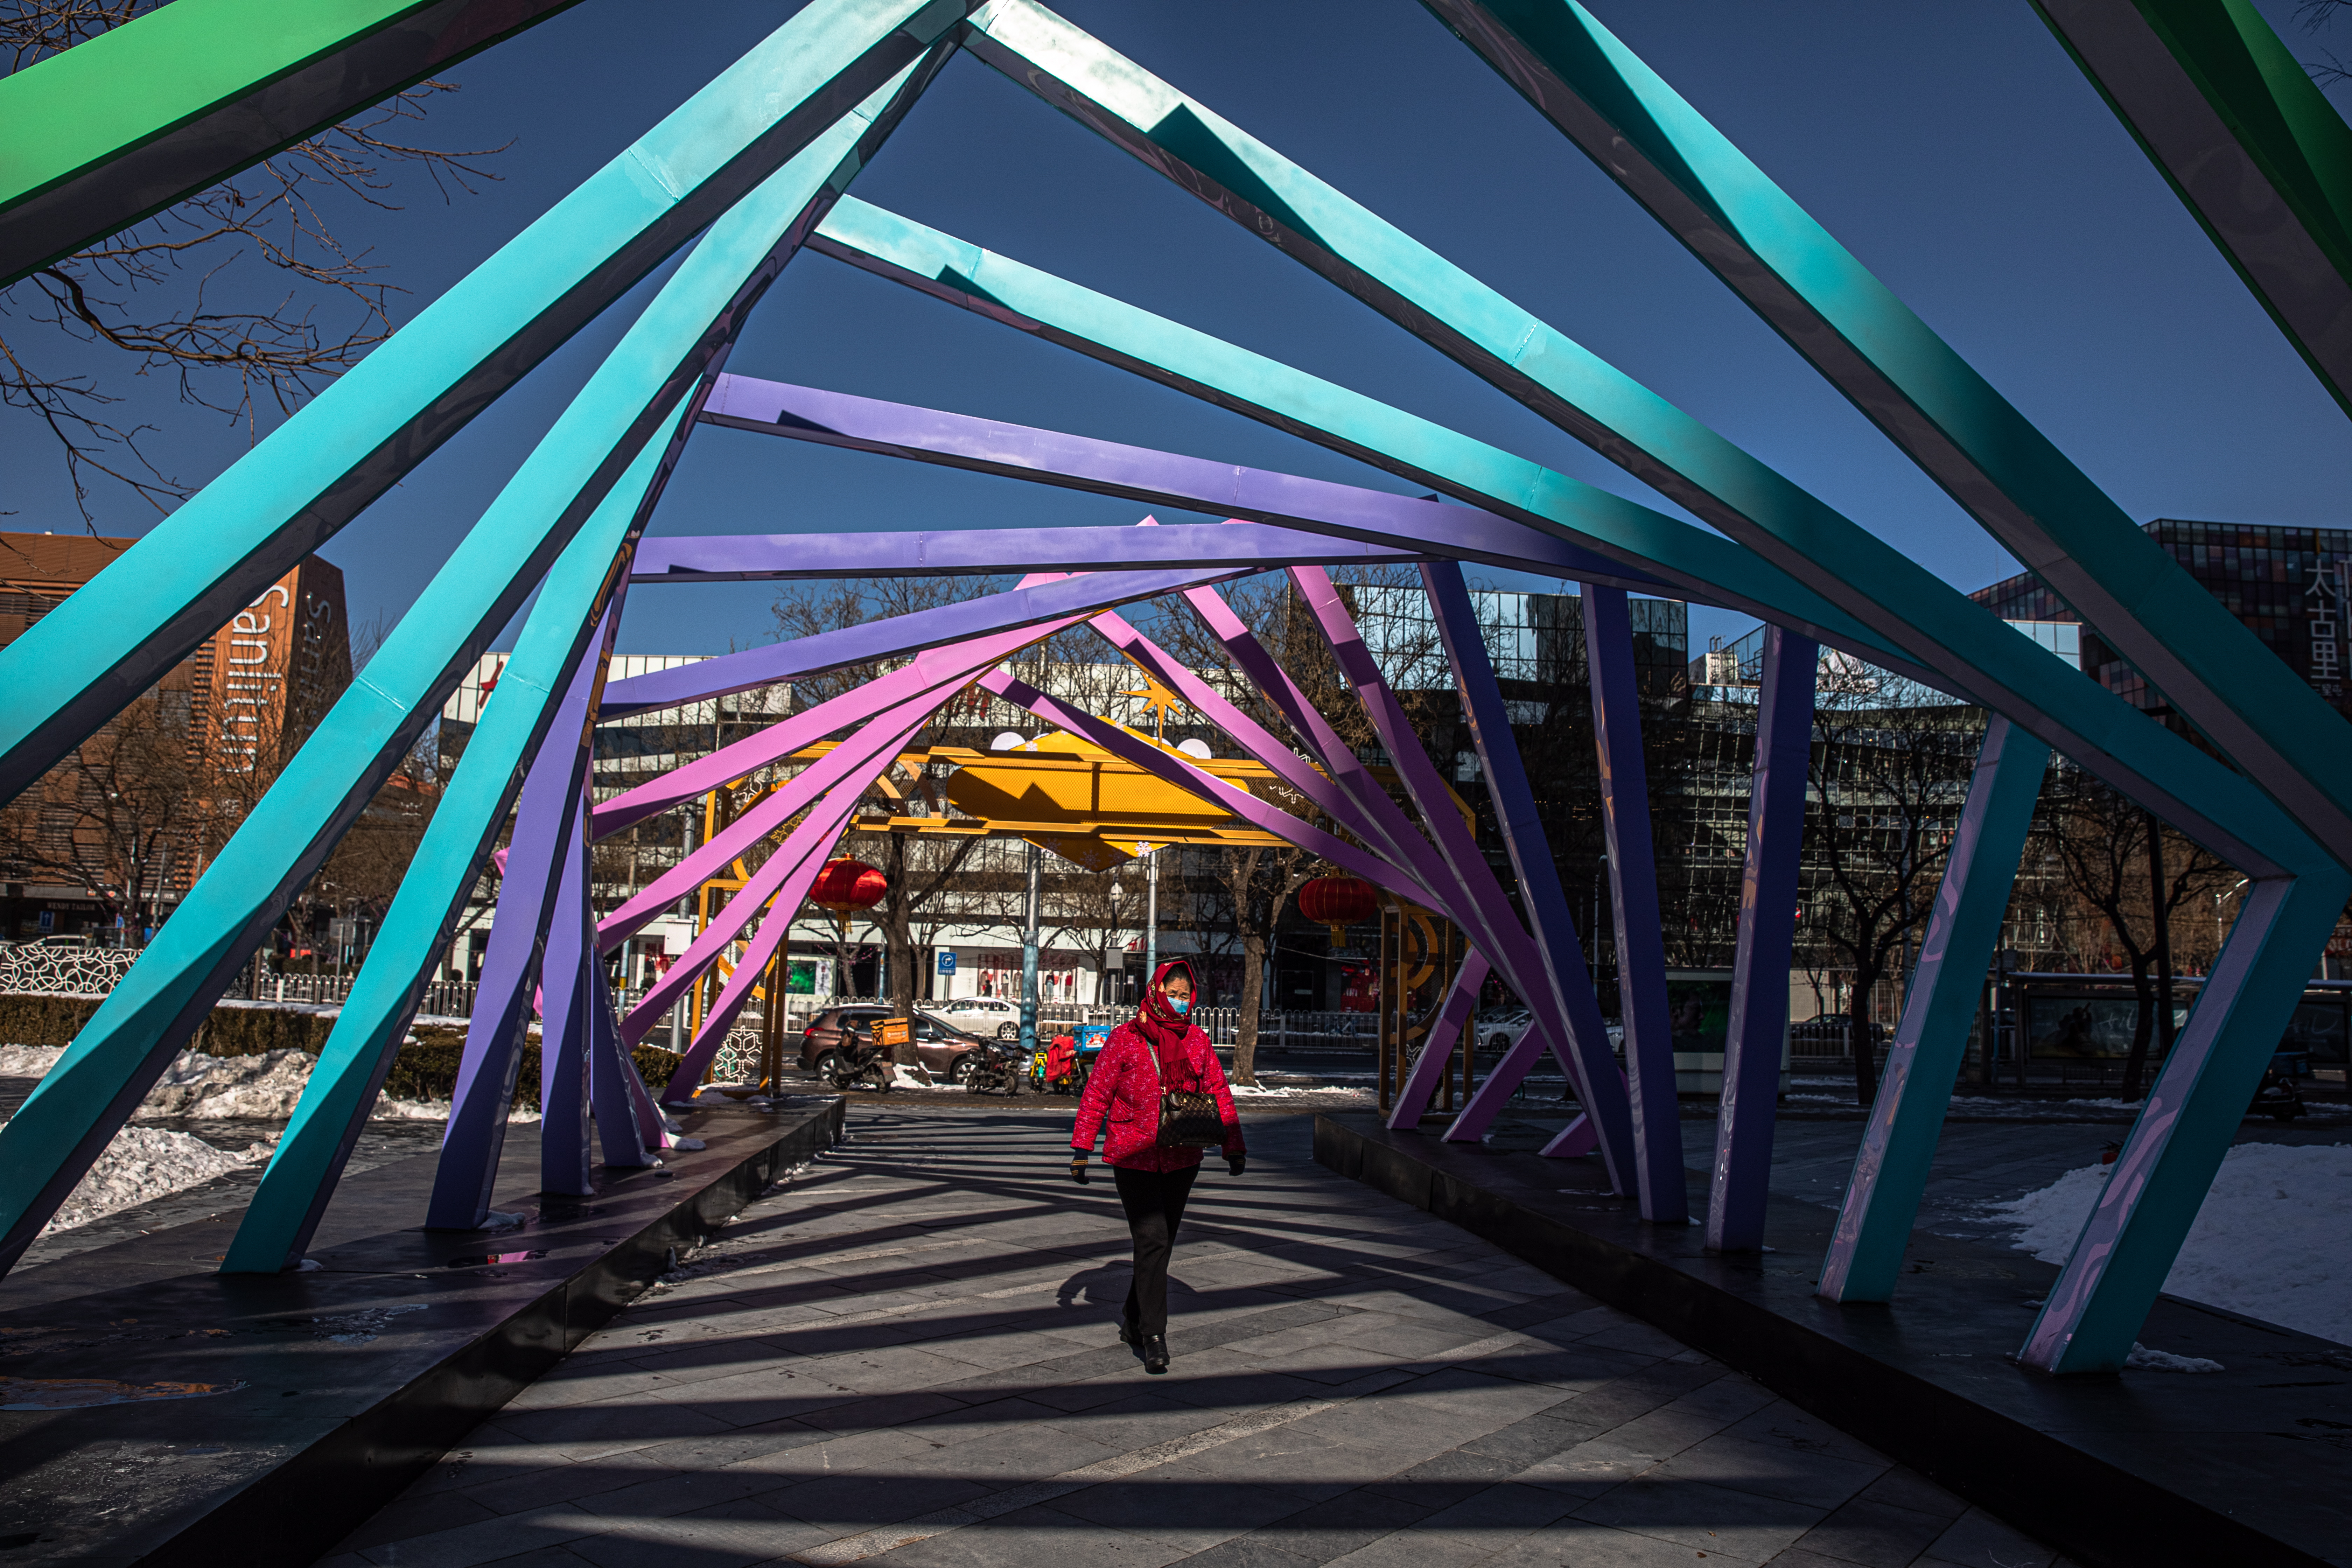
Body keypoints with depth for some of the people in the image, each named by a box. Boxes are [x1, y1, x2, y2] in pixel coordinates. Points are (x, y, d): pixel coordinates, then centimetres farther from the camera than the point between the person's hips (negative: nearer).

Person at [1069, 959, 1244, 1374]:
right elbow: (1096, 1095, -3)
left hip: (1181, 1160, 4)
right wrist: (1081, 1149, -5)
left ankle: (1133, 1320, 31)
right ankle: (1153, 1336, -5)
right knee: (1152, 1241, -12)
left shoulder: (1196, 1040, 5)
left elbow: (1219, 1094, 9)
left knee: (1163, 1243, 13)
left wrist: (1234, 1147, 3)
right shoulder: (1125, 1038, -6)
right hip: (1133, 1157, -4)